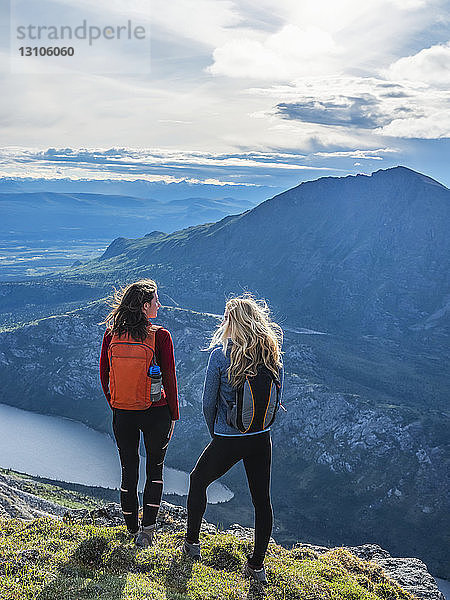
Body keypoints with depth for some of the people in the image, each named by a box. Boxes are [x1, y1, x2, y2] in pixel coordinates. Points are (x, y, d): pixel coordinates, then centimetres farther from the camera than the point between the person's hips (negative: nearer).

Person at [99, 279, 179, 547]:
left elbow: (104, 377, 3)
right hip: (155, 413, -3)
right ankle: (148, 528, 14)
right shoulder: (160, 336, -14)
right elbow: (170, 379, -10)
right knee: (155, 470, 18)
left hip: (122, 414, 3)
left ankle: (134, 529, 32)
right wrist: (174, 416, 1)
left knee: (128, 472, 18)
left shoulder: (111, 336, -4)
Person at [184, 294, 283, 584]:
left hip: (227, 440, -3)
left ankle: (192, 543, 34)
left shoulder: (221, 354, -15)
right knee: (262, 499, 15)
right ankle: (257, 565, 26)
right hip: (262, 438, 4)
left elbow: (208, 402, -8)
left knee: (198, 482, 22)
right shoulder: (274, 355, -3)